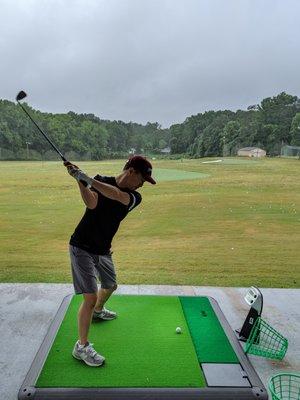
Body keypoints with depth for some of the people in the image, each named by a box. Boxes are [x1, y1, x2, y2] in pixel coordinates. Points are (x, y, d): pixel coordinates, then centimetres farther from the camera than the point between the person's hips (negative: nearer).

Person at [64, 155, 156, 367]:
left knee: (110, 286, 25)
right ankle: (81, 347, 10)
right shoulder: (100, 180, -11)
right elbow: (92, 203, -29)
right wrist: (80, 180, -41)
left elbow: (116, 195, -27)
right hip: (82, 248, -6)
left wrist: (86, 178, -37)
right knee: (91, 296, -10)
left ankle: (98, 311, 57)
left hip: (103, 251, 6)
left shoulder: (134, 197, -6)